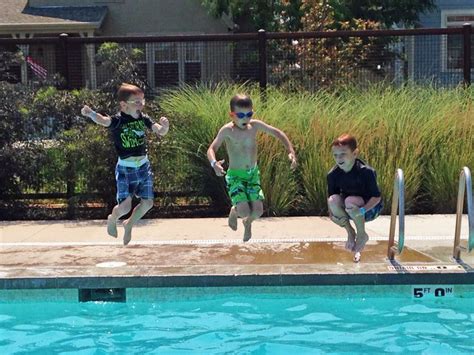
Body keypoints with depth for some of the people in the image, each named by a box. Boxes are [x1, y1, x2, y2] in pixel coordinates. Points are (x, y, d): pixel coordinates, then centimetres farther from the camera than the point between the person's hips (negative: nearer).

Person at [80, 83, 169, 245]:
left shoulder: (143, 118, -2)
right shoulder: (117, 121, -17)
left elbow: (160, 132, -4)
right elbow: (103, 120, -36)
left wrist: (164, 126, -29)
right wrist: (90, 113, -59)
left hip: (144, 166, 5)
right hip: (126, 168, -5)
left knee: (147, 203, 7)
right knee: (125, 206, -7)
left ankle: (129, 225, 34)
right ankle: (112, 219, 29)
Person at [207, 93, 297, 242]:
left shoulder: (255, 125, -4)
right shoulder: (227, 130, -14)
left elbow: (277, 133, 7)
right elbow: (211, 149, -18)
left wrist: (291, 151, -3)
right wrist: (214, 163, -40)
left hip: (253, 173, 4)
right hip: (235, 175, -4)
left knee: (258, 212, -5)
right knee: (244, 211, -18)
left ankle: (248, 223, 34)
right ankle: (234, 211, 22)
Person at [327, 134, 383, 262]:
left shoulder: (366, 171, -26)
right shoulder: (333, 174, -13)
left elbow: (377, 197, -23)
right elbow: (330, 197, -5)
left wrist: (362, 210, -40)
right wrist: (333, 215, -24)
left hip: (370, 208, -4)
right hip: (348, 210, 4)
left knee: (350, 201, -36)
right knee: (333, 200, -27)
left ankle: (362, 235, -9)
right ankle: (350, 232, -4)